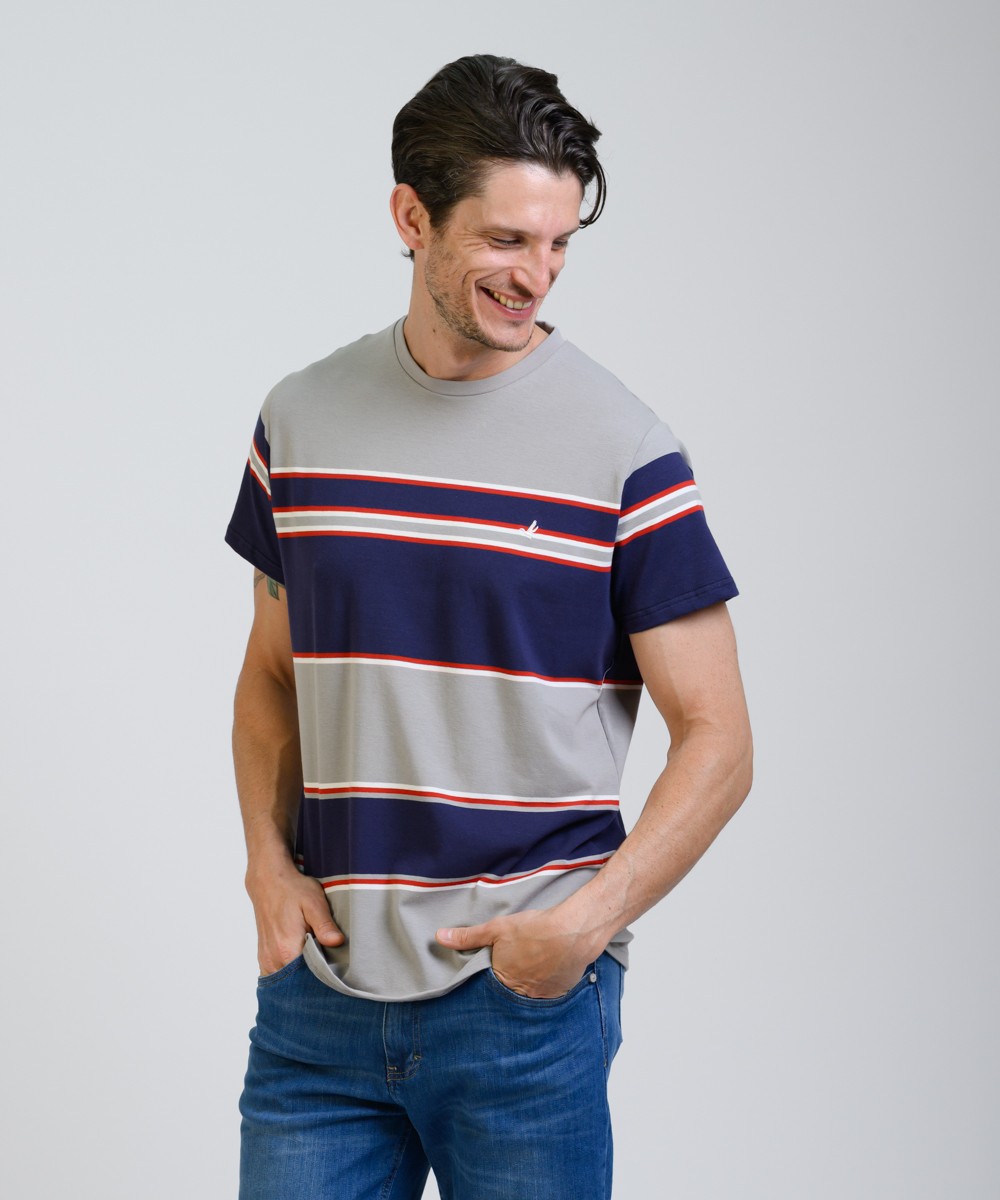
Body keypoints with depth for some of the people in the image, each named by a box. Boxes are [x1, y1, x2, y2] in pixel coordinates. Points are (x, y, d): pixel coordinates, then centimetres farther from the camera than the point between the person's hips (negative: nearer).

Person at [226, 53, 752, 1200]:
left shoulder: (623, 449, -5)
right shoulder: (301, 420, 6)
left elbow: (716, 740, -4)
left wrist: (588, 919, -16)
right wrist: (269, 862, 1)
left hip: (526, 991, -3)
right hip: (321, 988, 3)